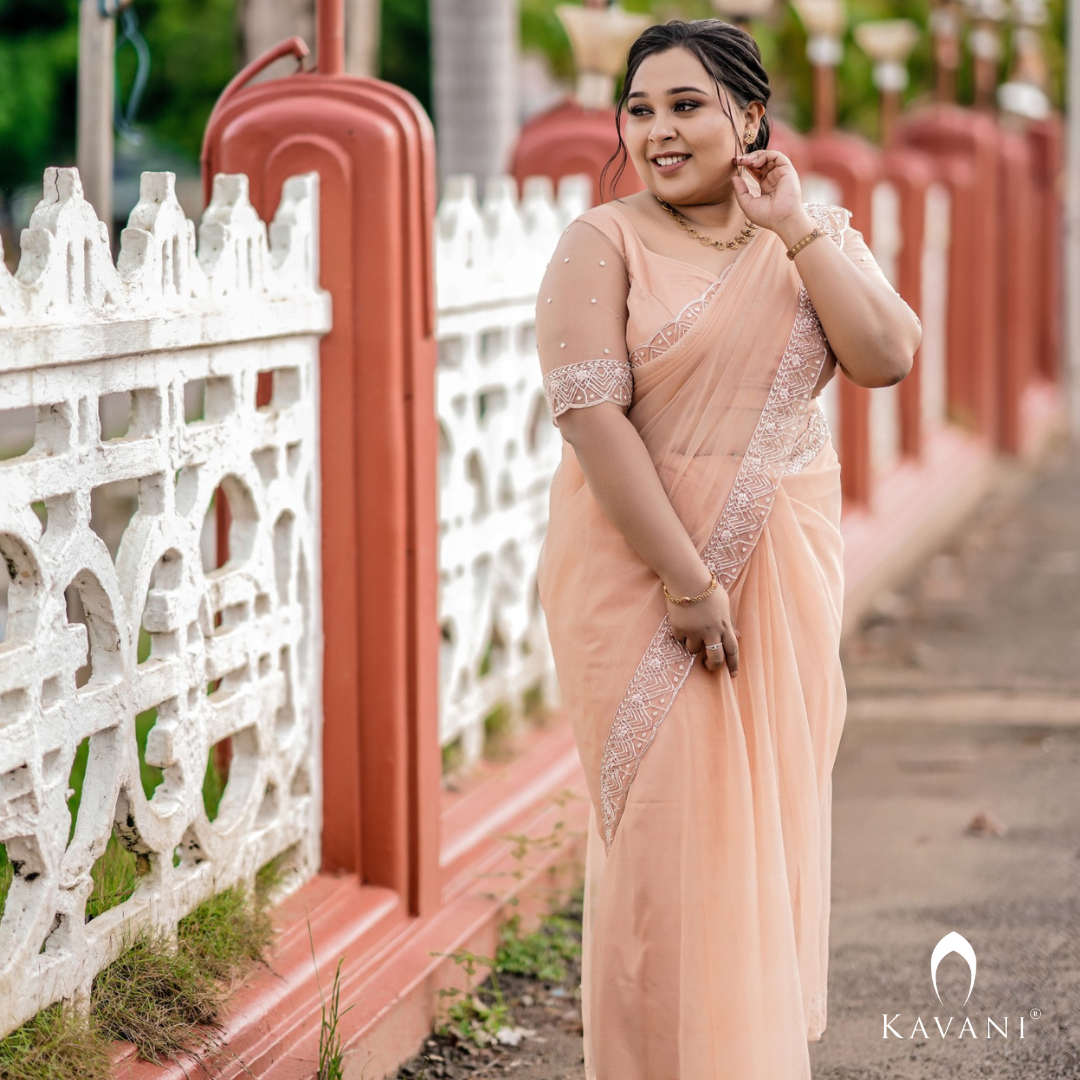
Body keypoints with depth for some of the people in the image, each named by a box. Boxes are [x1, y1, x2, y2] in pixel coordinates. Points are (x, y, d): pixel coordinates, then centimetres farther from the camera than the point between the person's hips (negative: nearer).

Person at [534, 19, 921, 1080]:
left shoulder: (819, 233, 8)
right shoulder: (603, 244, -5)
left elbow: (885, 358, -6)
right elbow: (590, 412, -15)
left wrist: (795, 228, -10)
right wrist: (684, 576, -20)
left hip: (786, 567, 4)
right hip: (641, 570, -4)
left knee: (774, 813, 9)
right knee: (667, 825, -3)